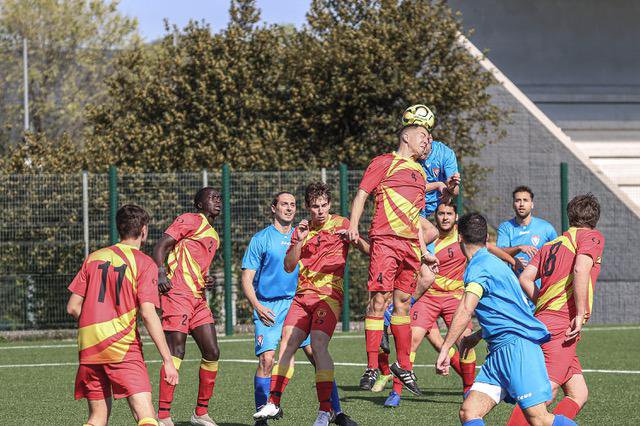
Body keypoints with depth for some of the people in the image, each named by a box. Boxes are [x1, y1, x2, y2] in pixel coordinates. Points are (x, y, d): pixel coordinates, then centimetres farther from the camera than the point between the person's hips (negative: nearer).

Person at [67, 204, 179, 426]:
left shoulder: (94, 258, 13)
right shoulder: (144, 263, -3)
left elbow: (72, 308, 10)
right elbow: (148, 314, -12)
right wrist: (167, 360, -11)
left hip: (88, 347, 5)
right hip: (122, 345, -5)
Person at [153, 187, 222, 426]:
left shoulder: (213, 236, 25)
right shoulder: (191, 221, -3)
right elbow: (160, 247, -11)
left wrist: (207, 280, 11)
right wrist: (161, 274, -26)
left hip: (198, 298, 9)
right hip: (177, 293, -9)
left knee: (212, 353, 6)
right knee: (176, 353, -13)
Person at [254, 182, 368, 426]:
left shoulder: (341, 224, 4)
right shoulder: (302, 230, 16)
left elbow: (368, 250, -1)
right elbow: (288, 266, 10)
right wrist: (300, 241, -5)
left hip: (329, 295, -5)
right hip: (302, 296, 5)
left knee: (318, 345, -19)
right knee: (286, 344, -4)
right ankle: (274, 404, 1)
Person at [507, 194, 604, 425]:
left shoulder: (551, 244, 23)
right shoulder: (592, 237, 3)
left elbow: (525, 278, 13)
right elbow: (581, 269, -16)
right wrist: (580, 314, -17)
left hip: (543, 319, 8)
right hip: (562, 326, -8)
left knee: (578, 394, 9)